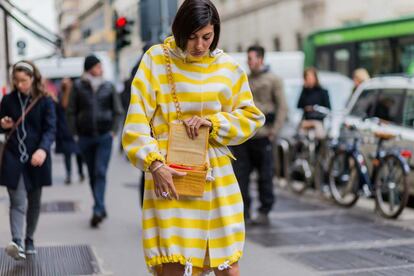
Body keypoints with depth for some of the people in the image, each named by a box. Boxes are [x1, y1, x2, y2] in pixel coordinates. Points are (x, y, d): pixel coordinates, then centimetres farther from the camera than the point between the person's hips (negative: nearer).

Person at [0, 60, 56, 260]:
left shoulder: (44, 101, -2)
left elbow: (50, 129, -9)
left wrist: (43, 149, -27)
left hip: (36, 159, 0)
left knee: (34, 203, 12)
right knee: (18, 202, -11)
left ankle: (29, 240, 27)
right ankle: (17, 243, -23)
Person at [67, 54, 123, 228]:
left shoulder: (108, 87, 4)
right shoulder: (78, 87, 3)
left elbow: (117, 111, 9)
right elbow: (71, 112, 6)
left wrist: (113, 131, -1)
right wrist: (75, 133, 0)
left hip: (104, 136, -1)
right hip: (85, 137, 1)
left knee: (100, 172, -12)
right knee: (92, 174, 9)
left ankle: (98, 210, -16)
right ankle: (101, 209, 20)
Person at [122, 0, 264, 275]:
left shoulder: (228, 67, 6)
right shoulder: (156, 60, 0)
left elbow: (251, 117, 11)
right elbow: (136, 121, -3)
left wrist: (213, 121, -6)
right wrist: (154, 163, -14)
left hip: (217, 179, 3)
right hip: (170, 177, -2)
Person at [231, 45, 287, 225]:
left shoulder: (273, 80, 2)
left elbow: (282, 107, -2)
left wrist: (274, 131, -9)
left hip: (262, 136, -4)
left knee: (265, 176, 3)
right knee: (240, 175, 1)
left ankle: (264, 212, 12)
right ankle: (244, 211, 10)